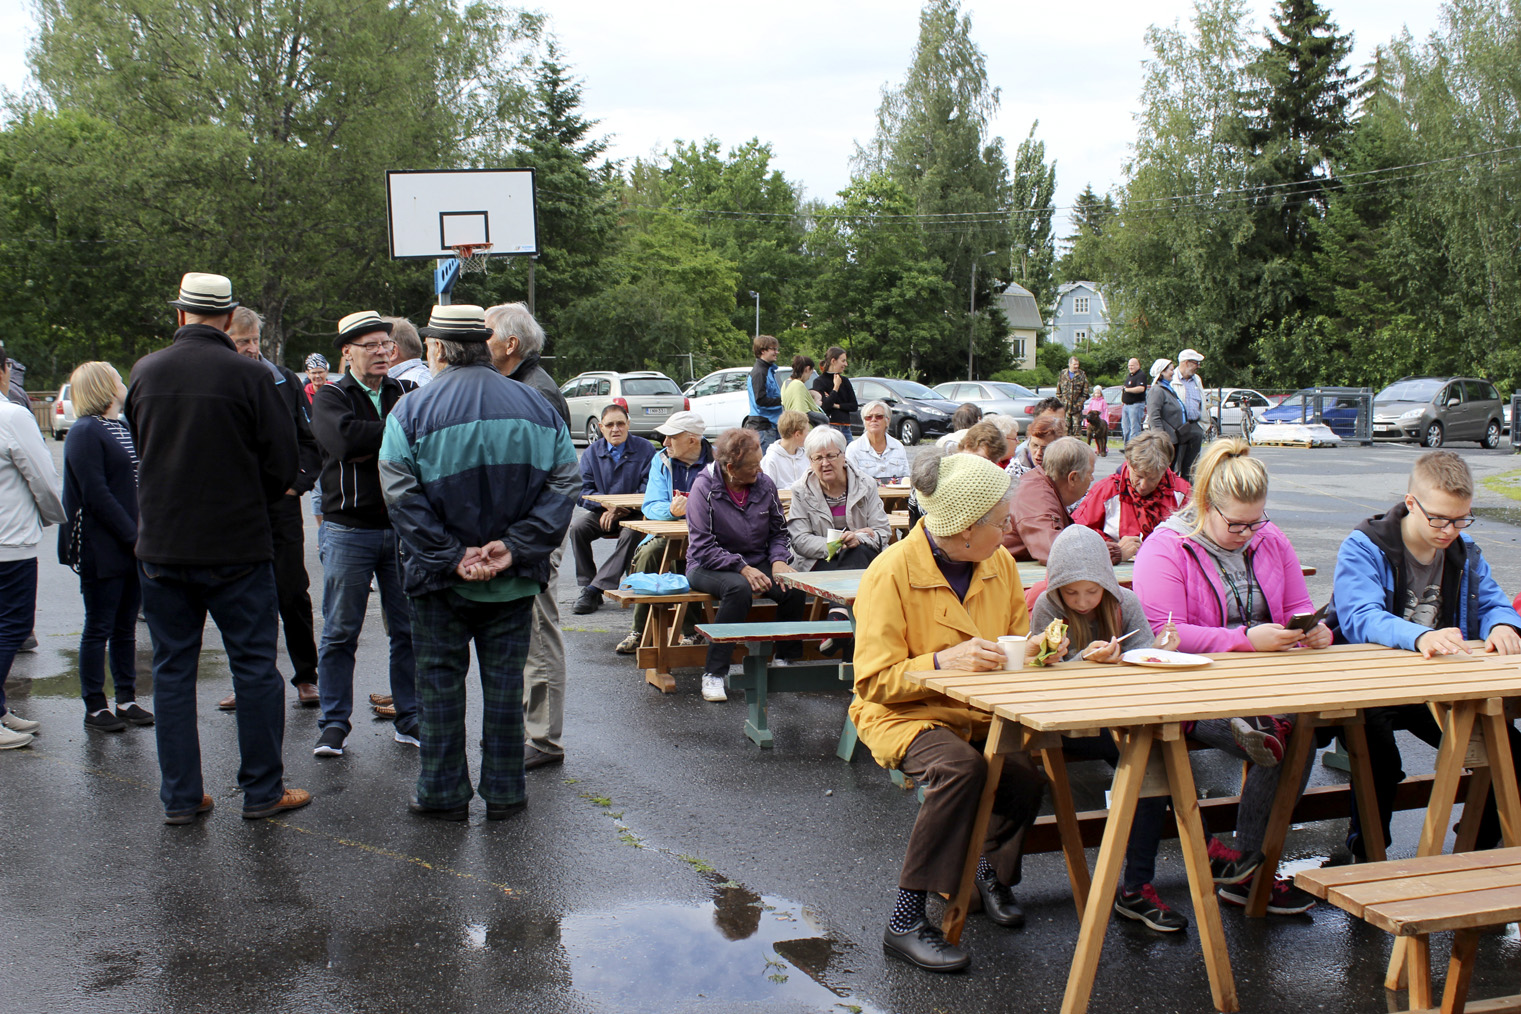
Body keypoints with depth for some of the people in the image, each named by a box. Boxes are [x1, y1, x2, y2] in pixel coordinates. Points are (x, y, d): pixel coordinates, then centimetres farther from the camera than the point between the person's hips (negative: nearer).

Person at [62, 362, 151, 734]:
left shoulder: (126, 427, 16)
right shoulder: (84, 433, -11)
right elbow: (96, 495, -17)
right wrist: (132, 537, -19)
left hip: (133, 546, 8)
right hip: (103, 552, -8)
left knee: (126, 626, 13)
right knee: (98, 629, 1)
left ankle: (127, 700, 21)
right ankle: (94, 708, 9)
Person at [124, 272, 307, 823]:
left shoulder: (145, 371, 2)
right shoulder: (249, 375, -11)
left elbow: (140, 448, 14)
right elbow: (283, 462, -8)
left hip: (161, 546, 4)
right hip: (237, 546, -3)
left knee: (172, 668, 11)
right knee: (254, 665, 6)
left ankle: (180, 796, 15)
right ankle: (262, 791, 12)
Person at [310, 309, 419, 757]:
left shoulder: (408, 392, 11)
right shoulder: (330, 398, 1)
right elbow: (345, 437, -20)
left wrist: (369, 445, -14)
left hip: (404, 529, 3)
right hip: (349, 530, -2)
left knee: (409, 629, 7)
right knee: (340, 632, 3)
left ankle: (410, 719, 18)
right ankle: (334, 724, 13)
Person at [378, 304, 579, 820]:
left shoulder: (412, 410, -6)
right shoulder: (536, 406, 2)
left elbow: (402, 495, -15)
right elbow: (563, 484, -6)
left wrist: (450, 555, -13)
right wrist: (514, 547, -10)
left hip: (440, 579, -2)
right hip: (515, 580, 2)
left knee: (440, 681, 9)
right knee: (505, 681, 10)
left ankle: (443, 793, 15)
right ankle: (505, 792, 16)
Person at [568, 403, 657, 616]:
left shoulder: (644, 449, -1)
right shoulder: (592, 452, 8)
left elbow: (648, 490, -9)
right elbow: (584, 490, 1)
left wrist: (619, 509, -19)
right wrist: (607, 505, -18)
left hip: (632, 513, -3)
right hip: (600, 511, 3)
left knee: (631, 533, -35)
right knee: (577, 527, -25)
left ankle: (595, 589, -34)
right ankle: (586, 585, -17)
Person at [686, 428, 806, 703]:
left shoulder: (764, 484, 0)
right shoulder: (704, 488, -13)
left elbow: (778, 531, 11)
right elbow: (702, 547, -16)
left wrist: (778, 560, -10)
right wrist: (743, 569, -25)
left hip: (757, 563, 4)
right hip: (708, 566, -4)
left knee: (794, 587, -24)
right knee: (739, 588, -37)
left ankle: (785, 660, -6)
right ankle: (714, 673, -30)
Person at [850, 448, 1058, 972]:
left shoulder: (1000, 563, 5)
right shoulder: (892, 573, -14)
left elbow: (1015, 642, 18)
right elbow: (875, 681, -14)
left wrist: (1035, 650, -7)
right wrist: (942, 662, -30)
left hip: (981, 713, 5)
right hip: (904, 714, -5)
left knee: (1028, 772, -26)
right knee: (961, 768, -35)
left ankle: (990, 870, 7)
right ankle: (905, 922, -23)